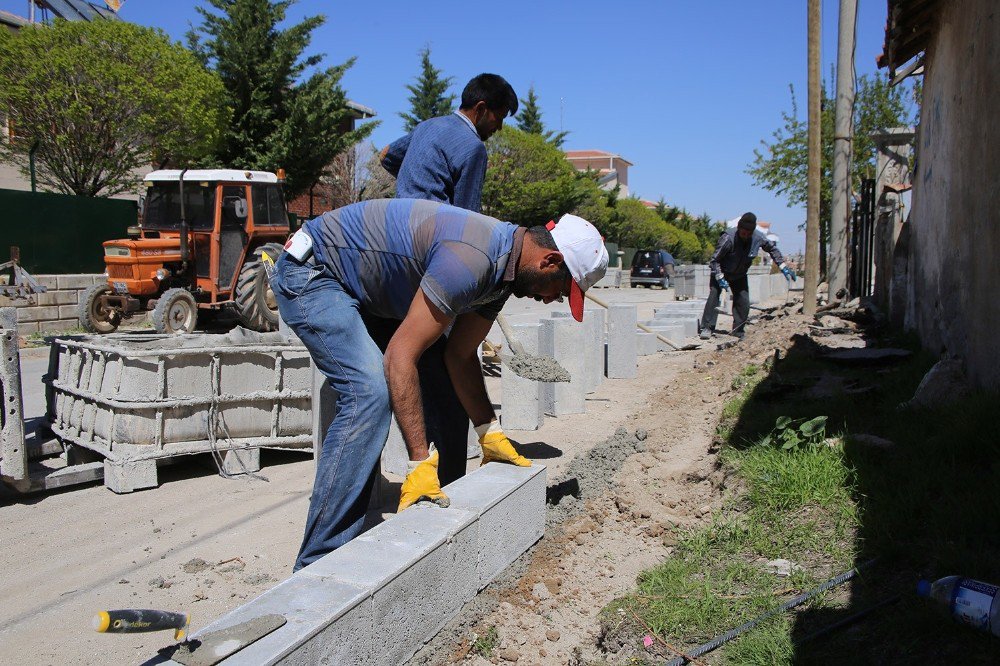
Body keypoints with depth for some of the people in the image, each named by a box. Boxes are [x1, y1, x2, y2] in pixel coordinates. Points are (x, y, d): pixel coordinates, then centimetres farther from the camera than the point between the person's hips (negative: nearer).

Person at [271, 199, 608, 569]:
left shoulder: (504, 265, -2)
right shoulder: (472, 260, -33)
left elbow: (460, 355, 5)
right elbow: (400, 356, -34)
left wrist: (489, 431, -1)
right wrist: (420, 461, -33)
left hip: (369, 290, 10)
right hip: (311, 273, -10)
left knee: (444, 391, 4)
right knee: (370, 393, -27)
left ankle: (440, 510, 18)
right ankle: (317, 564, -21)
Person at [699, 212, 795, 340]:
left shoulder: (758, 237, -19)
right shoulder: (728, 238, -32)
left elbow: (772, 249, 3)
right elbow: (714, 260, -24)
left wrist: (783, 267, 1)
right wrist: (720, 278, -31)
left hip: (739, 275, 4)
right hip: (721, 272, -4)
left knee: (744, 303, -3)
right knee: (714, 295, -21)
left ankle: (738, 331, 9)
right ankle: (707, 328, -17)